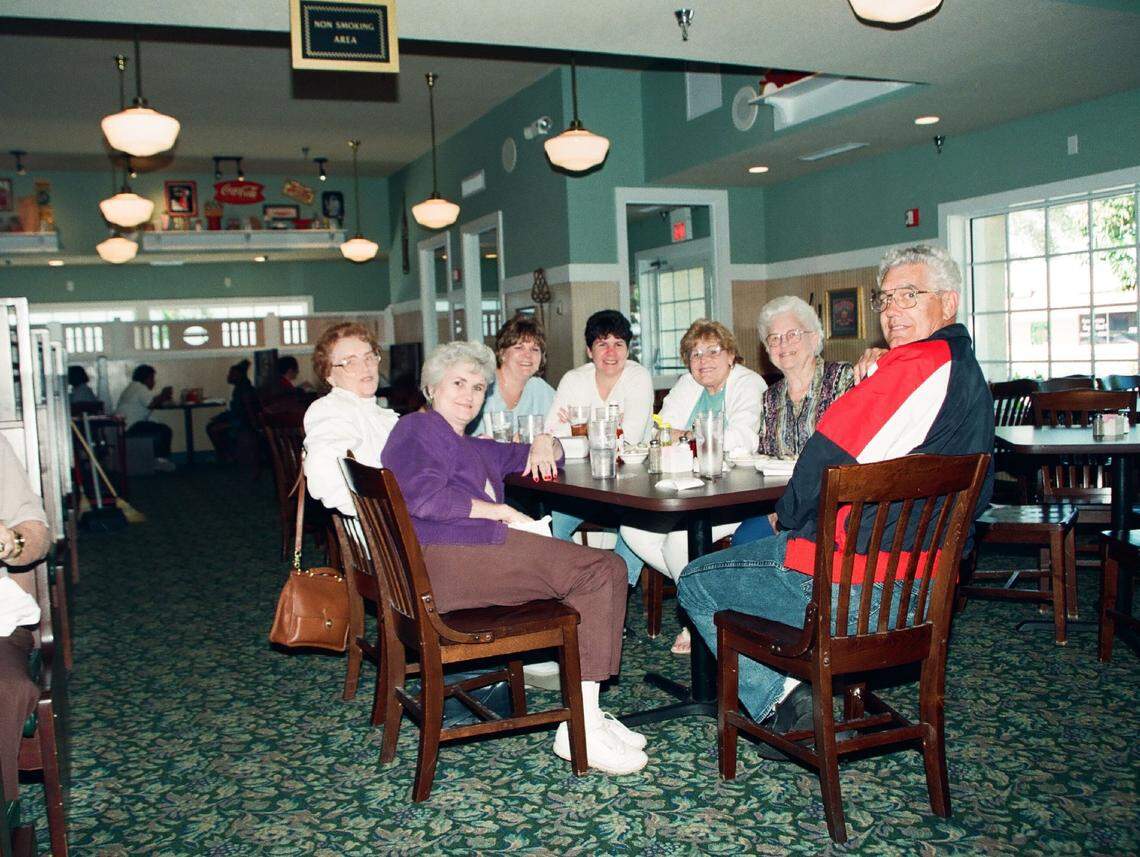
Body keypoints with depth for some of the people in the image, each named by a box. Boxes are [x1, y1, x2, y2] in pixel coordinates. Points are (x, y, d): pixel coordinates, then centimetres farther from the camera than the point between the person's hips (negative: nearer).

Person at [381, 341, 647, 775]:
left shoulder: (475, 448, 36)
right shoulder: (416, 430, 8)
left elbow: (546, 460, 44)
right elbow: (423, 498, -11)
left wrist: (543, 443, 19)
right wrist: (499, 511, -5)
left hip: (481, 550, 9)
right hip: (441, 560, -9)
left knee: (606, 569, -7)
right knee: (599, 569, -19)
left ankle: (586, 716, -13)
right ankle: (579, 729, -21)